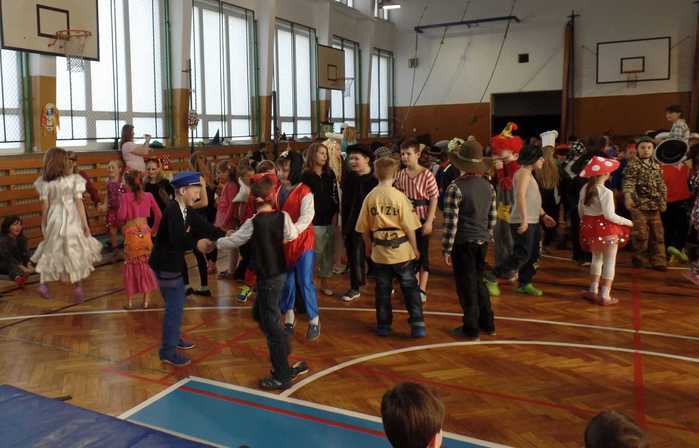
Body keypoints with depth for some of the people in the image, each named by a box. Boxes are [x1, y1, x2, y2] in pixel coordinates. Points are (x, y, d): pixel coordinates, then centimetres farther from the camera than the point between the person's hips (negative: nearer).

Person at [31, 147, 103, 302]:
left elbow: (45, 206, 0)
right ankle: (76, 286, 10)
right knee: (74, 251, 7)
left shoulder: (44, 182, -2)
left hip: (54, 219, 2)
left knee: (52, 250, 15)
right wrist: (85, 223, -2)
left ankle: (43, 283, 11)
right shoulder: (74, 179, -7)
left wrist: (44, 225, 11)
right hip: (71, 219, -2)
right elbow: (79, 203, -7)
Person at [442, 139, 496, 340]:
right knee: (479, 282, 20)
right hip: (482, 242, 6)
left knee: (466, 286, 5)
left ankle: (471, 329, 15)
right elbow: (492, 218, 9)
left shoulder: (455, 188, -16)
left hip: (463, 243, -6)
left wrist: (446, 249, -10)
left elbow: (451, 222, -16)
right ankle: (487, 324, 29)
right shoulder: (488, 186, 3)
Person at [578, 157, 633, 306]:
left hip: (590, 227, 7)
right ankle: (605, 296, 6)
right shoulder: (606, 192, -19)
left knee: (597, 258, 23)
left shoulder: (584, 189, 2)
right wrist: (627, 222, -9)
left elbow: (581, 210, 9)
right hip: (606, 228, -7)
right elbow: (609, 215, -21)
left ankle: (593, 291, 27)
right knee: (609, 262, 4)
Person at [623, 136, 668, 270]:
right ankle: (638, 257, 13)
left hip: (654, 205, 6)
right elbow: (628, 183, -14)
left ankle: (658, 260, 12)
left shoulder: (656, 166, 14)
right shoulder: (633, 165, -4)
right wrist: (628, 197, -28)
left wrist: (663, 201, 14)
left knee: (657, 233, 6)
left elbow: (661, 185, 20)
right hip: (639, 204, -6)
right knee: (641, 233, -6)